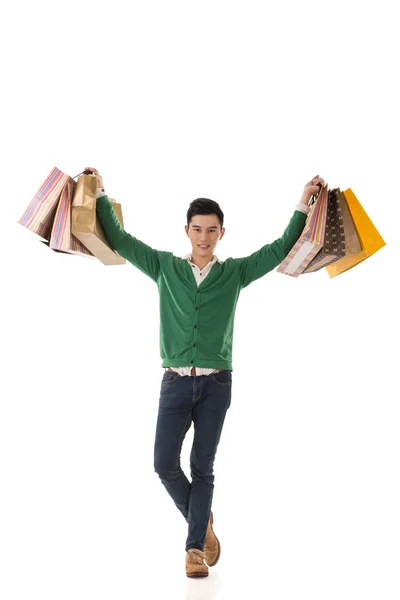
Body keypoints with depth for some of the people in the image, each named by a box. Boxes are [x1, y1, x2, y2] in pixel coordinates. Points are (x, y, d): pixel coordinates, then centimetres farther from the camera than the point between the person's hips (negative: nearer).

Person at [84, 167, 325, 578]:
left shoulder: (235, 272, 7)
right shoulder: (165, 267, 8)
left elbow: (281, 248, 6)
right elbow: (119, 241, 11)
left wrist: (303, 204, 1)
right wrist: (100, 195, 11)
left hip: (216, 384, -1)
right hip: (175, 382, 1)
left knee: (203, 467, 3)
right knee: (165, 464, -4)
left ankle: (195, 547, 12)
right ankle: (201, 521, 22)